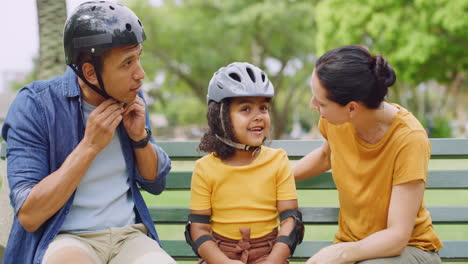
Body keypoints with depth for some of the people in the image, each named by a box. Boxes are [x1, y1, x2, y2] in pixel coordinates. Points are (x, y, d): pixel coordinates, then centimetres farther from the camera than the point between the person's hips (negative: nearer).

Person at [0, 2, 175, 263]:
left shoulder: (131, 98, 5)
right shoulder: (34, 105, -11)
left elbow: (156, 183, 15)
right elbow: (28, 216, -15)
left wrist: (140, 136, -5)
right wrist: (89, 146, -19)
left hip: (129, 236, 4)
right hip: (65, 240, -4)